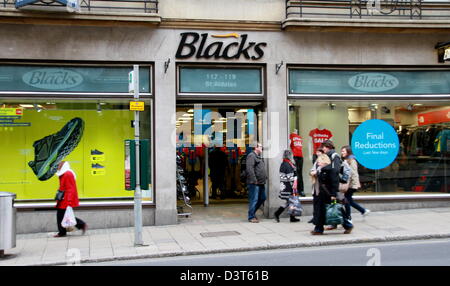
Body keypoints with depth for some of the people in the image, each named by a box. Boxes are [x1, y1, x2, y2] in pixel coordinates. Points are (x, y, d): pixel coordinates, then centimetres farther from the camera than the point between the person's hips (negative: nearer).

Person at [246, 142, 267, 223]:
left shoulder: (259, 156, 21)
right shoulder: (251, 156, -12)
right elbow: (249, 169, -20)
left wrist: (265, 177, 19)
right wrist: (254, 180, -22)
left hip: (261, 183, 10)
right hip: (254, 183, -10)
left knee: (262, 198, 14)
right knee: (254, 200, -5)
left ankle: (253, 212, 27)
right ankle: (251, 217, 3)